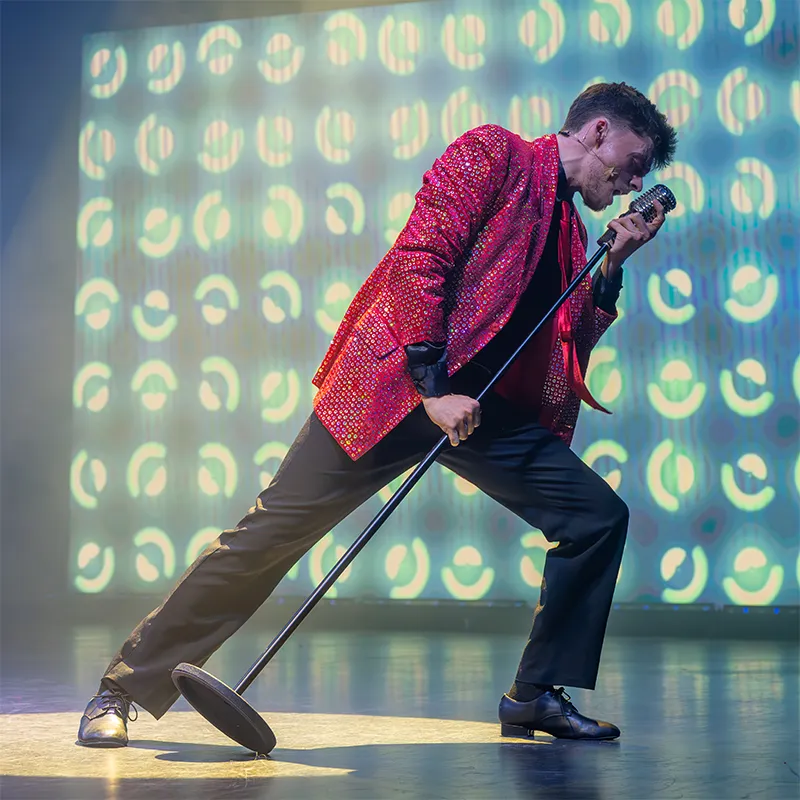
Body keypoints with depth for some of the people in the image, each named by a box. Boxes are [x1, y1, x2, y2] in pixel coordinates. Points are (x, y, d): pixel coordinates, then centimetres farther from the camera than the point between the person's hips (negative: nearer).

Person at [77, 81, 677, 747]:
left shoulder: (570, 227, 22)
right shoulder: (493, 153, 0)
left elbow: (571, 351, 18)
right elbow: (420, 257, -12)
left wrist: (613, 263, 9)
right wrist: (433, 387, -18)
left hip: (488, 410, 7)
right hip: (395, 385, -7)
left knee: (600, 517, -3)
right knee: (273, 533, -10)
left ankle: (537, 694, 10)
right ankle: (126, 688, 1)